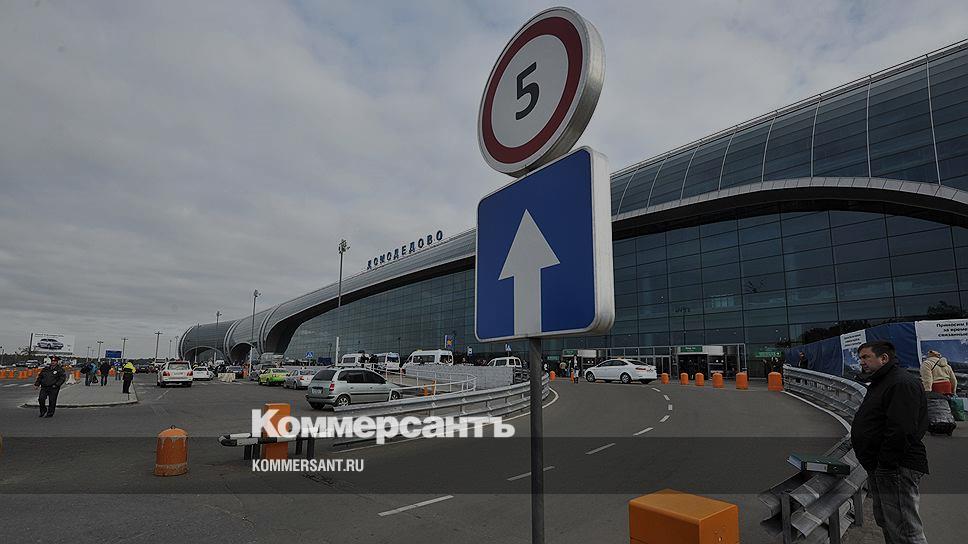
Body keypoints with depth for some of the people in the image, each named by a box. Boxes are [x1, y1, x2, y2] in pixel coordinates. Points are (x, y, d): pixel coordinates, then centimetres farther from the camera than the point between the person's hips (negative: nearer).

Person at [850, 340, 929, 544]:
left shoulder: (903, 383, -17)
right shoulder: (880, 383, 18)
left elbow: (900, 431, -26)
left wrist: (885, 464, -23)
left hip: (896, 469, -11)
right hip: (880, 468, 11)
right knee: (886, 524, 20)